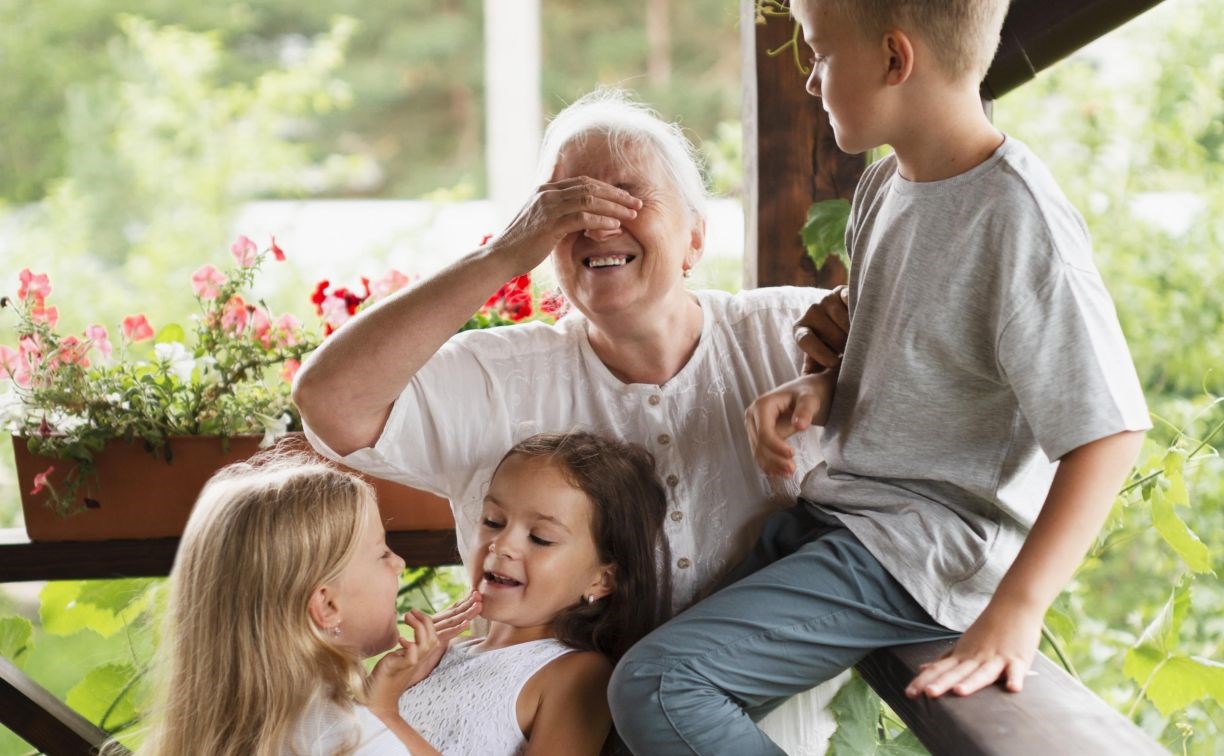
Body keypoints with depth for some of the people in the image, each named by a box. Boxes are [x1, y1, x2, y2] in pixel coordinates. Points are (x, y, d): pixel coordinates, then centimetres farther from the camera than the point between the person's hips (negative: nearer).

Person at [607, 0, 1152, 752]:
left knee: (655, 686, -21)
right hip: (835, 518, 10)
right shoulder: (882, 189, 8)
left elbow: (1109, 430, -21)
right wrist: (818, 389, 1)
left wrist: (1015, 609, -28)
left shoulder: (1020, 221, -20)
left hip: (926, 548, -9)